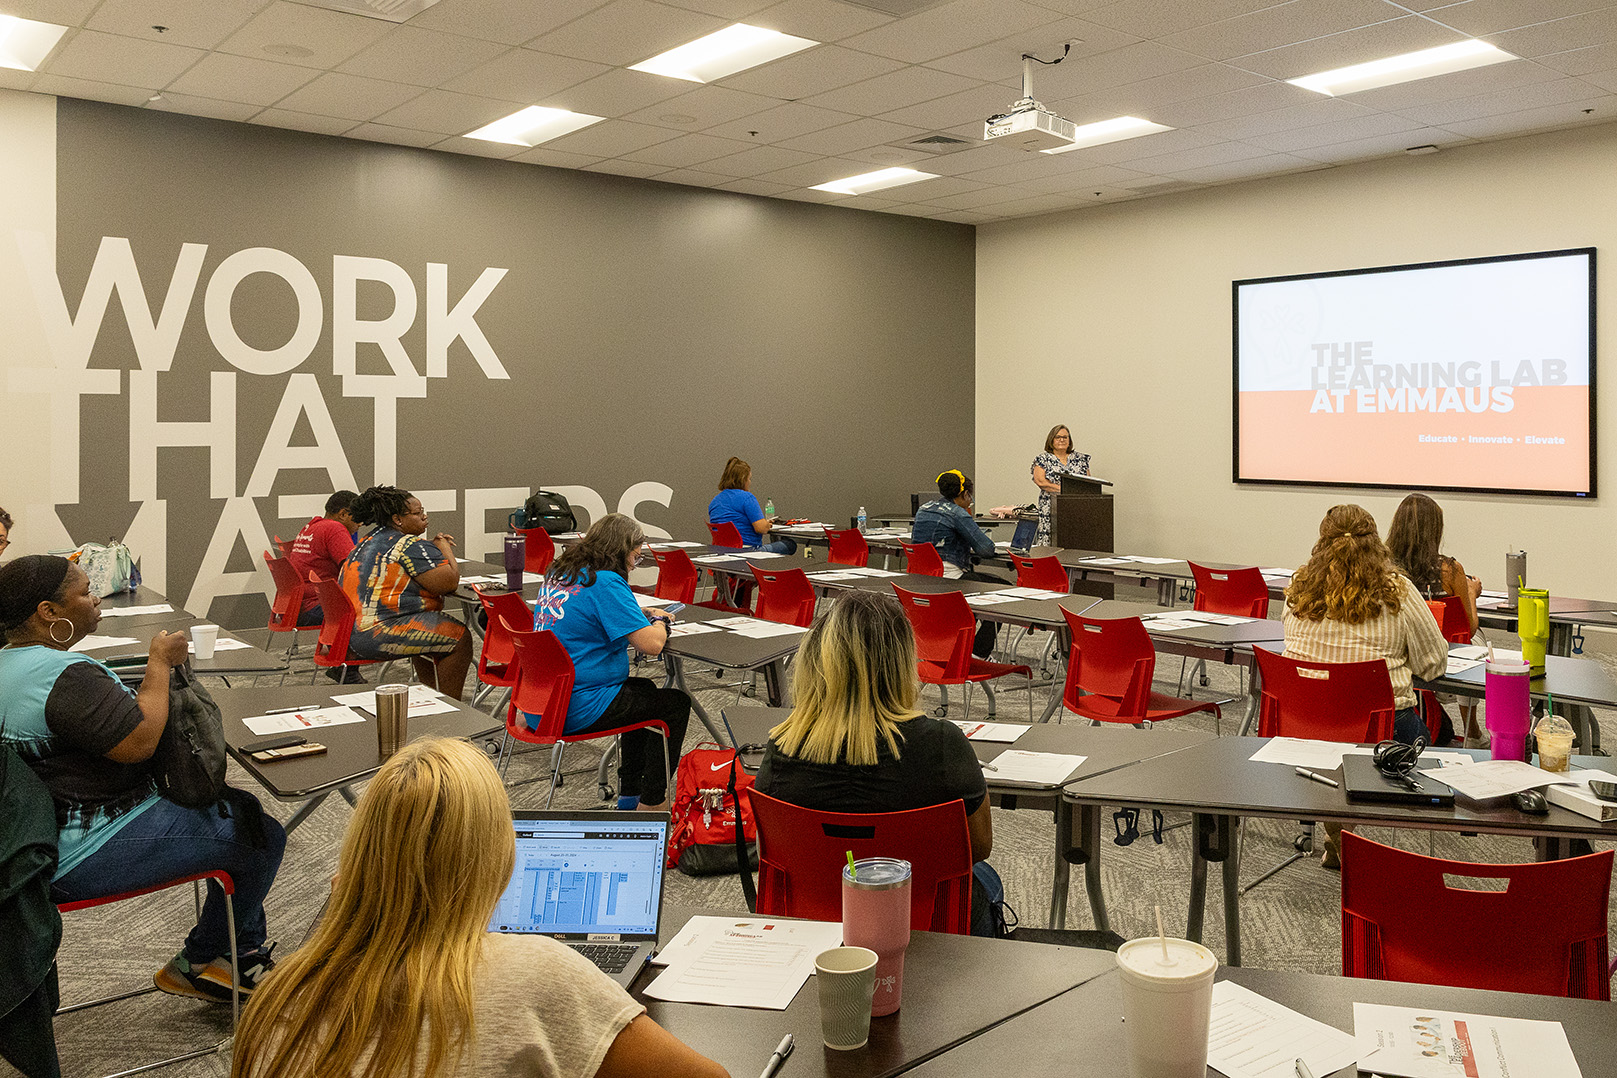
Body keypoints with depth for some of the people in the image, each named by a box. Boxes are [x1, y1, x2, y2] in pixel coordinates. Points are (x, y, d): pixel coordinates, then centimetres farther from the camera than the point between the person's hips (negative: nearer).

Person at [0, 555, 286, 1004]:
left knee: (240, 805, 19)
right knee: (262, 837, -3)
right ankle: (193, 965, 16)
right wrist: (160, 663, -16)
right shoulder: (65, 676, -27)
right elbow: (140, 741, -28)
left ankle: (244, 952, 25)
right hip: (85, 857, -12)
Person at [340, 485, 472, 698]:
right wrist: (445, 549, 0)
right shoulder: (411, 545, -14)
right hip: (377, 635, -11)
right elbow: (449, 582, -18)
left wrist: (435, 548, 13)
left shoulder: (369, 541, 18)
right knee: (459, 637, -5)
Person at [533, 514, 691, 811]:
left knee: (644, 689, 30)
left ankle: (629, 796, 36)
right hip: (578, 709, -10)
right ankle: (651, 803, 14)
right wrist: (660, 623, 0)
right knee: (676, 702, 8)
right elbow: (651, 644, -23)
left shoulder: (559, 574, 9)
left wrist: (645, 615, 17)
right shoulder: (605, 583, -19)